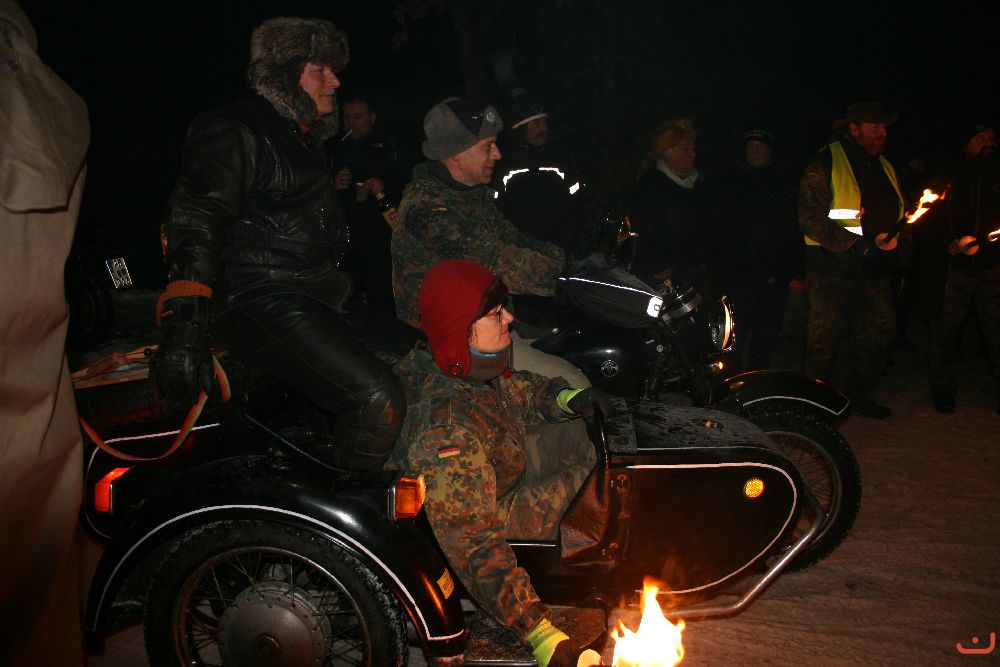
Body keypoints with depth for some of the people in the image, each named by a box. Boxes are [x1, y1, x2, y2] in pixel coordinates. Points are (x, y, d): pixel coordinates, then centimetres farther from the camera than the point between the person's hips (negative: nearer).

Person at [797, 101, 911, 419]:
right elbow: (811, 219, -18)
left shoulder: (885, 168, 15)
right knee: (823, 342, 1)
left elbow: (896, 215, 24)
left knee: (879, 335, 11)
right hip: (832, 271, -7)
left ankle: (861, 396, 30)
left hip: (874, 273, 7)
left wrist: (898, 243, 2)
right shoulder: (824, 167, -9)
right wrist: (861, 246, -22)